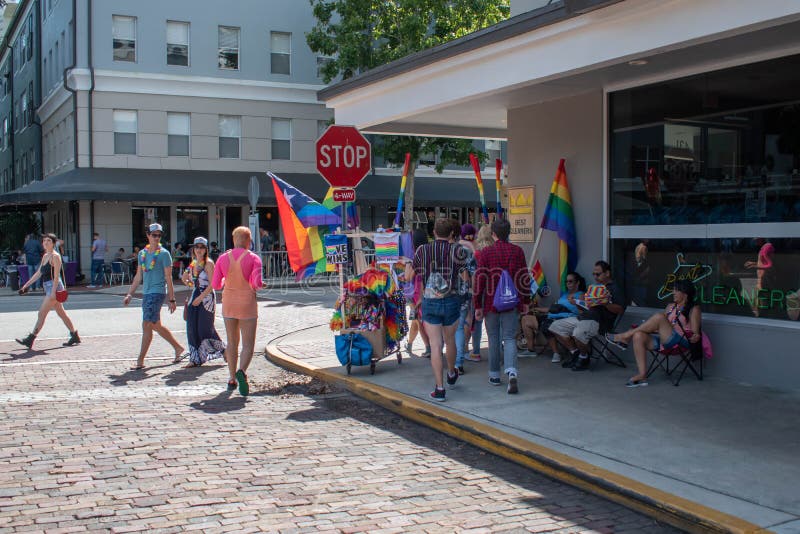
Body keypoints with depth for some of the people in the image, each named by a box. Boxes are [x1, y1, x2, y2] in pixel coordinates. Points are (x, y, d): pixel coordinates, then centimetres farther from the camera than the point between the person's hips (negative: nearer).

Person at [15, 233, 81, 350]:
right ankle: (75, 336, 19)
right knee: (61, 313, 12)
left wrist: (53, 292, -22)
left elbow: (56, 276, -17)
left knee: (42, 313, -9)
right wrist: (26, 285, 20)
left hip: (54, 287, -9)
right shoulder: (45, 256, 16)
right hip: (48, 288, 9)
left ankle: (30, 339, -8)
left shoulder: (55, 256, -11)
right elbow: (38, 273, 21)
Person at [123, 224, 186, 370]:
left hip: (157, 293, -7)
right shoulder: (142, 253, 14)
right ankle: (178, 348, 28)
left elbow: (168, 278, -5)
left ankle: (140, 361, -5)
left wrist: (171, 299, -7)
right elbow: (138, 277, 19)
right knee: (156, 326, 13)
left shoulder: (164, 254, -4)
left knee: (147, 325, -10)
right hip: (146, 293, 7)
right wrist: (129, 294, 14)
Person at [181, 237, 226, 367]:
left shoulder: (209, 263, -9)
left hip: (207, 298, -7)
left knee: (205, 328, -6)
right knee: (192, 328, 2)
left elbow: (212, 284, -15)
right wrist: (186, 280, 5)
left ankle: (222, 350, 15)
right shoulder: (193, 264, 13)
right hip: (195, 297, 7)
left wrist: (201, 297, -19)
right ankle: (196, 358, 8)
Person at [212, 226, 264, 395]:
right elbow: (257, 283, -19)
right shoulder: (253, 258, -9)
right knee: (248, 344, -1)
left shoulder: (223, 258, -1)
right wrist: (258, 285, 4)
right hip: (247, 305, -3)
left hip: (228, 304, 3)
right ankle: (242, 371, -28)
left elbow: (215, 285, 1)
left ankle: (232, 379, 20)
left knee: (232, 342, 17)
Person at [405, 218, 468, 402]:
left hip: (429, 303, -1)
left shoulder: (422, 250, -3)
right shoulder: (456, 251, -4)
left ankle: (439, 388, -4)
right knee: (450, 340, 21)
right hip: (451, 302, 1)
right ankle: (451, 375, 44)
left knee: (435, 345, 0)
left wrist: (407, 261, 24)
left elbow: (408, 277, 5)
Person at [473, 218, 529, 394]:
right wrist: (525, 301, 12)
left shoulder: (486, 252, -5)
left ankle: (494, 375, 20)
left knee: (494, 339, 12)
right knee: (509, 338, 3)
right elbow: (524, 278, 2)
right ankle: (512, 372, -18)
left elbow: (480, 280, -5)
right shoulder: (517, 251, 1)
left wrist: (478, 306, 1)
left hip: (491, 303, -1)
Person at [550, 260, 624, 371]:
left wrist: (606, 304, -29)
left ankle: (584, 358, -9)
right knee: (556, 326, 1)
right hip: (582, 317, 10)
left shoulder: (614, 289, -2)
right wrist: (577, 302, 18)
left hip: (598, 321, -10)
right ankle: (575, 353, 5)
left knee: (578, 333, -39)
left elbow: (619, 310, -14)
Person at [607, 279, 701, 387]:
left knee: (659, 317, -28)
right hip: (662, 340, 7)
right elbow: (660, 327, 26)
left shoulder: (693, 309, 5)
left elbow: (695, 333, 0)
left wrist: (695, 337, -21)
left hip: (680, 341, -7)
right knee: (638, 336, -23)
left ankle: (625, 337, -22)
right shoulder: (671, 307, 24)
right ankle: (642, 375, -26)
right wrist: (641, 327, 14)